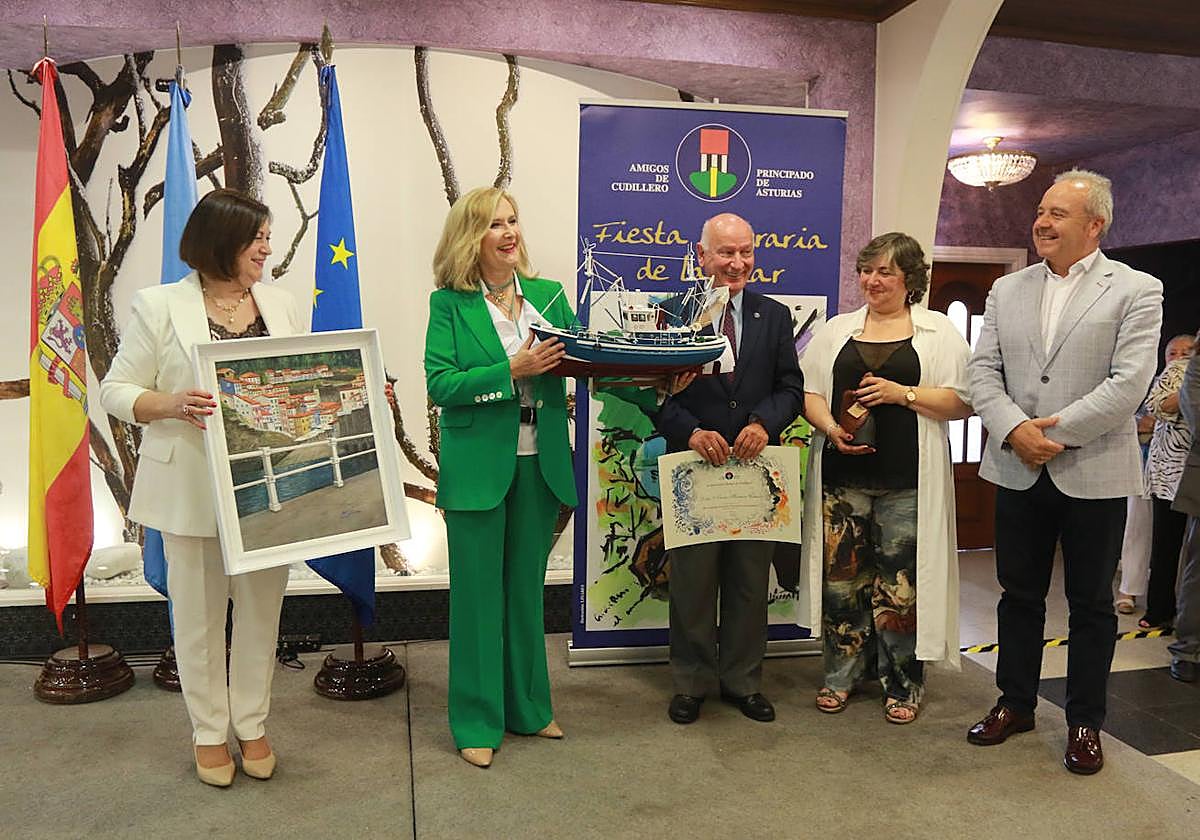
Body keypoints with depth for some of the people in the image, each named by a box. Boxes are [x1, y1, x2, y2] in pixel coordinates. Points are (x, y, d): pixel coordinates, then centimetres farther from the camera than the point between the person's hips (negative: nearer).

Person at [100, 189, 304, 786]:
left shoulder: (282, 305, 8)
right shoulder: (160, 306, -3)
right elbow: (116, 390, -2)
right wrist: (172, 405, -21)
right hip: (193, 487, -3)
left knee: (262, 607, 11)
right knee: (199, 613, 10)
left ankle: (251, 725, 29)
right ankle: (209, 731, 29)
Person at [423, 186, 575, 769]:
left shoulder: (549, 295, 8)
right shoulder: (449, 303, -4)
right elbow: (439, 385, -12)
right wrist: (512, 370, -21)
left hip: (539, 463, 4)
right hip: (478, 464, -4)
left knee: (526, 589, 16)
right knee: (479, 594, 5)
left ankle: (527, 707, 32)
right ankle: (477, 722, 21)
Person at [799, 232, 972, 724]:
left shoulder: (939, 333, 5)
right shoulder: (836, 331, 14)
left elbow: (962, 402, -1)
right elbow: (809, 391, 10)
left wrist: (904, 393, -14)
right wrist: (831, 428, -9)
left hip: (906, 481, -2)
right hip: (842, 476, 3)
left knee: (901, 582, 0)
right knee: (841, 575, 6)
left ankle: (902, 684, 17)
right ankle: (843, 674, 22)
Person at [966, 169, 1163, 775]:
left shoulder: (1136, 291, -3)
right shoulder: (1007, 291, 9)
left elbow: (1129, 383, -13)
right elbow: (982, 371, 3)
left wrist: (1056, 432, -18)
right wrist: (1014, 429, -14)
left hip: (1093, 474, -3)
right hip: (1018, 470, 4)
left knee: (1091, 604, 9)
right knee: (1019, 594, 14)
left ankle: (1085, 723, 25)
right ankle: (1015, 703, 30)